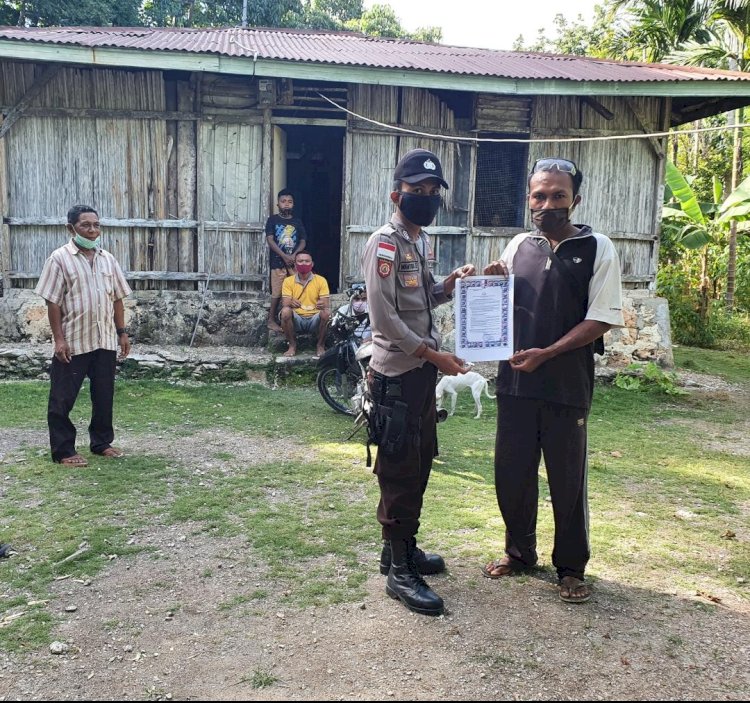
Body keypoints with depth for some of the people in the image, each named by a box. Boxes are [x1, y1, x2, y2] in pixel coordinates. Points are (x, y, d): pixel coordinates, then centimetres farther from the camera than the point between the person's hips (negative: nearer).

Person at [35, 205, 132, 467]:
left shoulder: (107, 259, 9)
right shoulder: (60, 258, -6)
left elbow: (117, 298, 13)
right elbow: (53, 302, -8)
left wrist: (122, 332, 8)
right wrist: (59, 339, -13)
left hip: (105, 341, 5)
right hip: (73, 342, -5)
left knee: (104, 395, 12)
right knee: (63, 398, 2)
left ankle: (102, 442, 27)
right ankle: (63, 451, 12)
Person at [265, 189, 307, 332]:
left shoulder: (297, 221, 9)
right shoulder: (272, 220, 1)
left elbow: (303, 241, 6)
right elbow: (270, 240, -8)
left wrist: (294, 256, -12)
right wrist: (284, 256, -16)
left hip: (295, 262, 3)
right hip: (278, 262, -3)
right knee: (277, 293, -2)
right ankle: (271, 320, 7)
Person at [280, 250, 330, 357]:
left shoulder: (321, 280, 1)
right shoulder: (288, 281, 2)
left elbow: (327, 305, -6)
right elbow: (285, 303, -8)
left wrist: (323, 305, -32)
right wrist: (291, 303, -34)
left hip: (314, 320, 0)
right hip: (296, 319, 0)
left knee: (326, 313, -31)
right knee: (285, 311, -30)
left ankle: (321, 345, -7)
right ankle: (292, 345, -9)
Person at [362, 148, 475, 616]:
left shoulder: (424, 242, 14)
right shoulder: (384, 244, -13)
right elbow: (383, 317, -20)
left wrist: (451, 284, 3)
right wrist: (433, 353, -21)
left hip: (423, 370, 9)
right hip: (397, 372, -9)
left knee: (421, 463, 15)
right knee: (399, 471, -4)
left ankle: (402, 547, 30)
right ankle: (400, 573, 5)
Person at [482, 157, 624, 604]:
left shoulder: (597, 248, -3)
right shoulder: (519, 245, 9)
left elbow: (601, 319, -8)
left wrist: (546, 354, -16)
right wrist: (492, 285, -4)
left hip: (568, 386, -3)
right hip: (516, 382, 4)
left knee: (568, 479, 7)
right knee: (512, 473, 11)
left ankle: (572, 567, 26)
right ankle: (519, 552, 33)